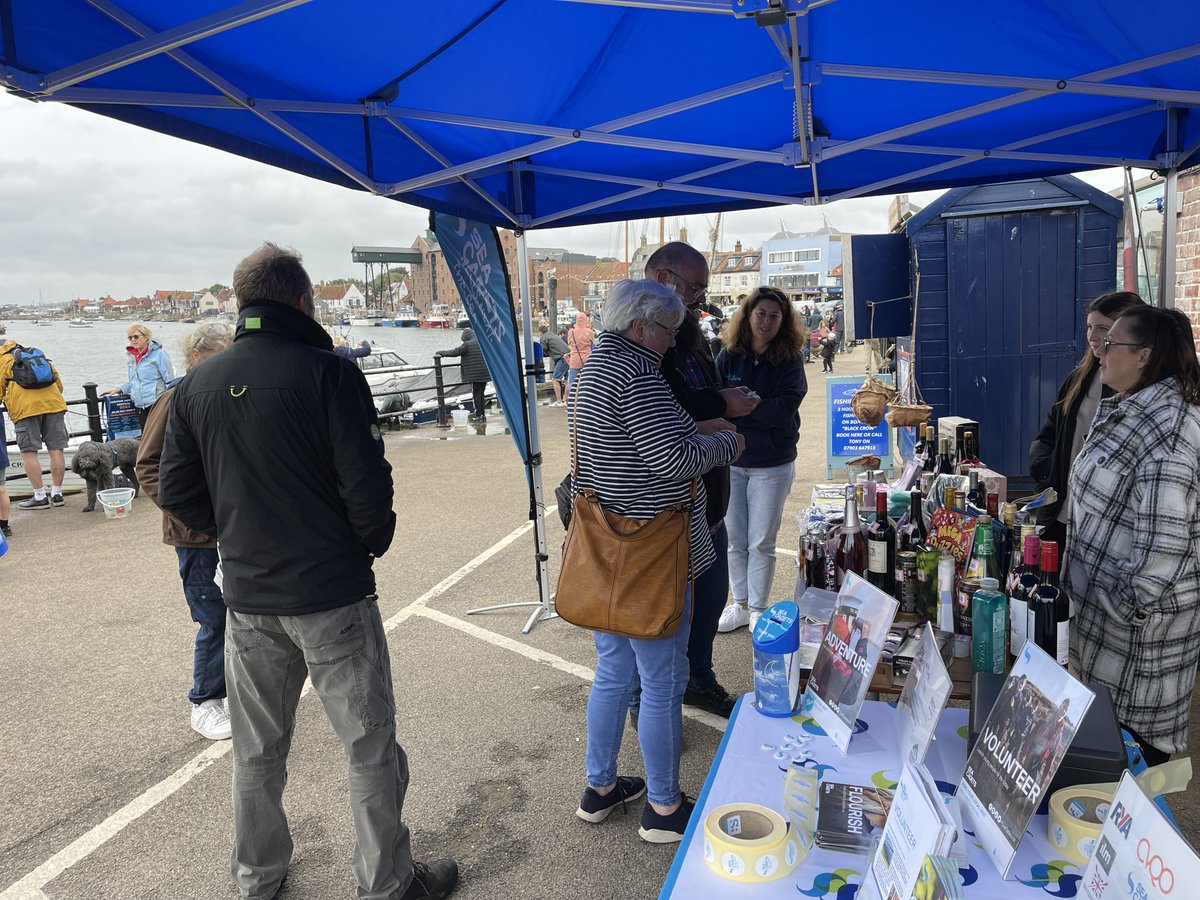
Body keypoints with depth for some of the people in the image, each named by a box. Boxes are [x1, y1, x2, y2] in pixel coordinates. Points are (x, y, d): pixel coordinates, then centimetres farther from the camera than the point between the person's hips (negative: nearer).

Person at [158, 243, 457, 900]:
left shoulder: (197, 384, 3)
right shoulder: (327, 373, -14)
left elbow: (176, 493, 5)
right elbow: (367, 484, -18)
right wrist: (374, 542, 0)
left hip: (247, 597, 6)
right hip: (331, 592, -5)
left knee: (257, 749, 21)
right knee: (369, 745, 9)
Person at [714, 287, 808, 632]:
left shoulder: (790, 361, -6)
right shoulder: (729, 356, -1)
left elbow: (783, 410, -18)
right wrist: (759, 409, -19)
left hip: (772, 464, -2)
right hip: (730, 461, 2)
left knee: (761, 542, 6)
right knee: (734, 540, 12)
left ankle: (758, 608, 22)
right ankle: (740, 604, 27)